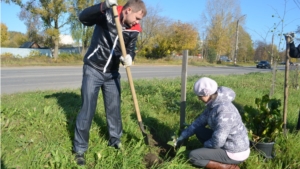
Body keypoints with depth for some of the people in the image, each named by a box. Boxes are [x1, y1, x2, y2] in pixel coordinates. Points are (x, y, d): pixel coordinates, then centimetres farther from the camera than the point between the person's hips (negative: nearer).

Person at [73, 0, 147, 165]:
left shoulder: (134, 30, -3)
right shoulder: (108, 13, -15)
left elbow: (130, 49, 2)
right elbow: (83, 18, -26)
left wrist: (129, 57, -23)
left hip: (112, 73, 4)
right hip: (93, 69, -4)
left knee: (114, 108, 11)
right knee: (87, 109, -3)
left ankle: (115, 141, 31)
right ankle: (79, 149, 11)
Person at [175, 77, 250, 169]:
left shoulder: (223, 110, -30)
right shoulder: (213, 104, -1)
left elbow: (217, 142, -30)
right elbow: (200, 121, 11)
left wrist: (205, 145, -8)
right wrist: (183, 136, 11)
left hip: (235, 152, -9)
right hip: (228, 144, 9)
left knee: (193, 156, -10)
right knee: (199, 130, 12)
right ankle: (220, 159, 10)